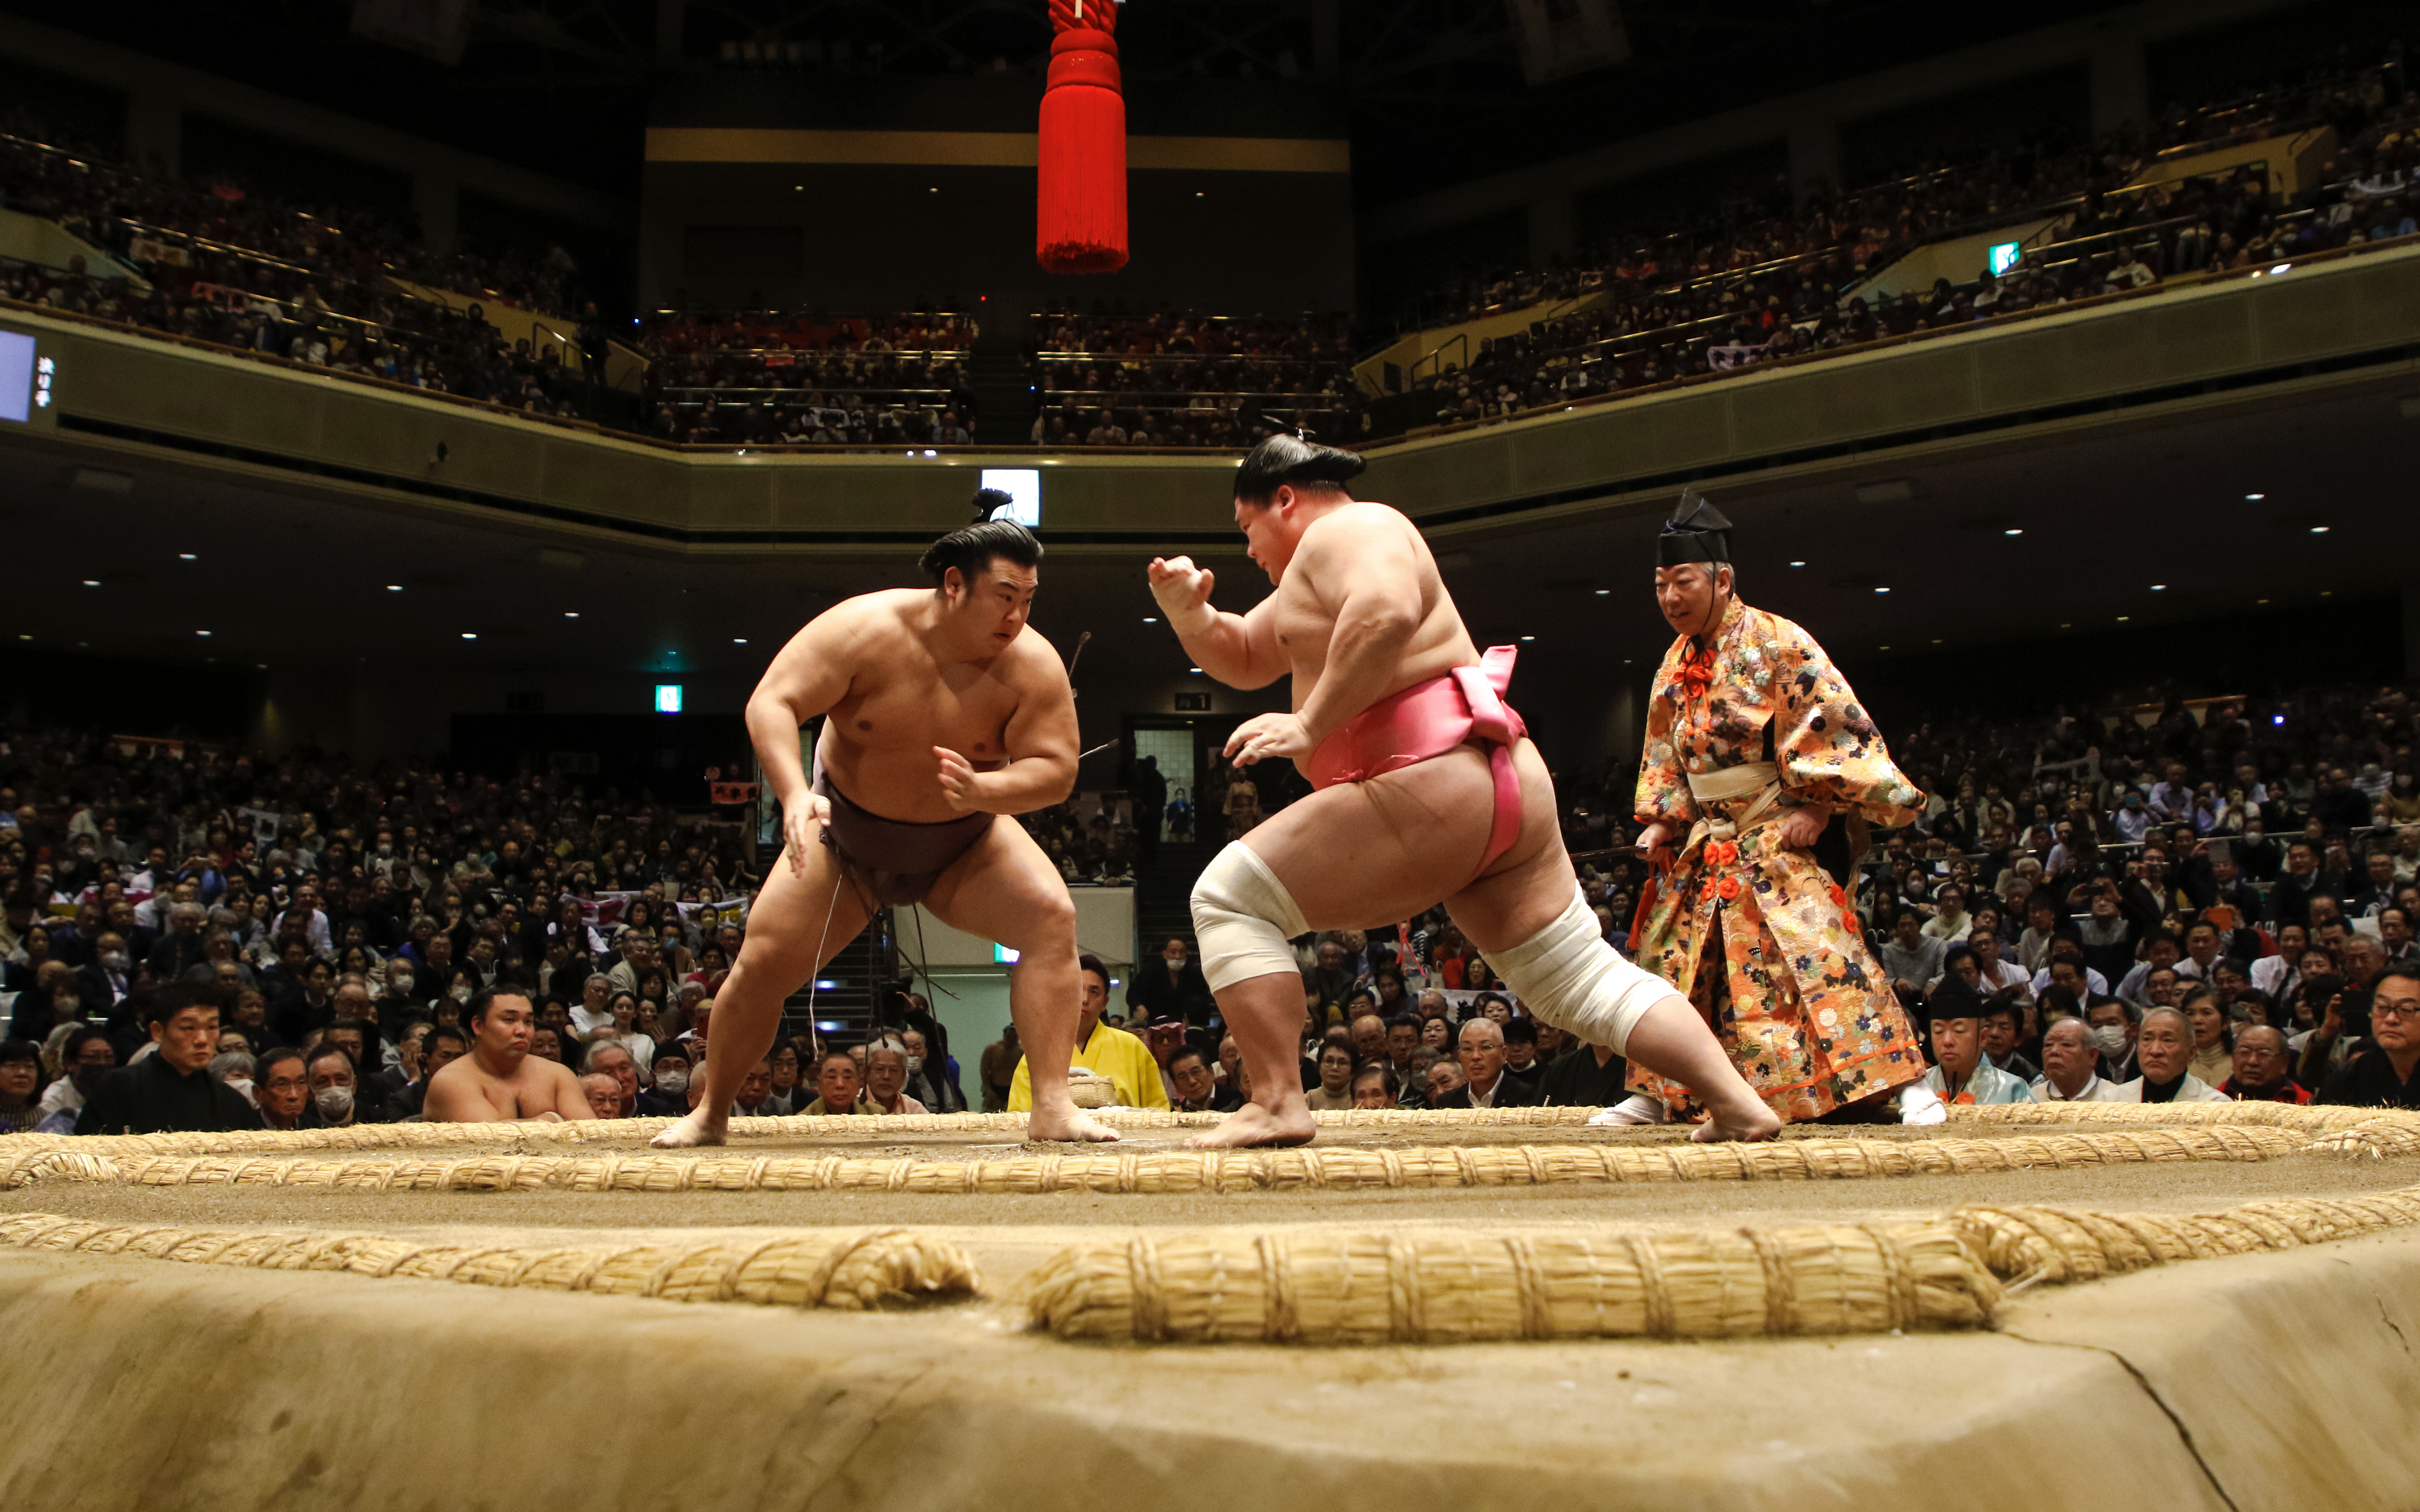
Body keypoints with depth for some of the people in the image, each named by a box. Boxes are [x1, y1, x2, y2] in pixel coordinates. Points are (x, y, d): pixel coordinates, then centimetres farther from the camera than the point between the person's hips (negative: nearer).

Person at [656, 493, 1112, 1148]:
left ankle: (1052, 1107, -23)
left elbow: (1056, 768, -21)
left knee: (1052, 916, -24)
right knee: (764, 958, -7)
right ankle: (710, 1113, 16)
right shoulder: (867, 628, -24)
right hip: (846, 837, 0)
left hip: (965, 846, 1)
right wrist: (795, 794, -41)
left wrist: (983, 791, -41)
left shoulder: (1032, 664, -20)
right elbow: (771, 703, -25)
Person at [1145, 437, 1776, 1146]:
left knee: (1228, 899, -5)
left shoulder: (1344, 529, -3)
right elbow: (1241, 659, 32)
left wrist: (1309, 726, -22)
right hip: (1504, 790, 11)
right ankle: (1740, 1106, 10)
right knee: (1584, 981, 15)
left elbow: (1387, 611, -26)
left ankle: (1277, 1103, -11)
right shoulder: (1325, 565, 29)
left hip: (1430, 786, -11)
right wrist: (1186, 608, 13)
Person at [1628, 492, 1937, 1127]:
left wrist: (1817, 810, -19)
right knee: (1674, 959, 9)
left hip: (1782, 835, -7)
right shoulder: (1673, 668, 11)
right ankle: (1657, 1092, 20)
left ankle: (1904, 1082, -10)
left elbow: (1833, 725, -13)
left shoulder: (1776, 642, -10)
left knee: (1821, 956, -16)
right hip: (1707, 845, 7)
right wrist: (1660, 822, 5)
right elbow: (1664, 757, 18)